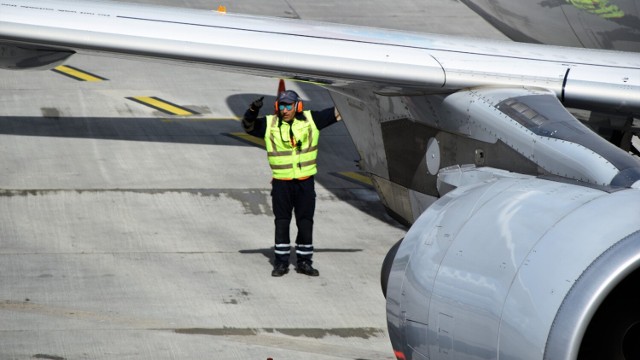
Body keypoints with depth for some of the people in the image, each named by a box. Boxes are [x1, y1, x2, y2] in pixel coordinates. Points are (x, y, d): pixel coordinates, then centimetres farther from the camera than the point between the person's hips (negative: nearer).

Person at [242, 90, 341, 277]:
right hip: (281, 182, -1)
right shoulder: (269, 124, -1)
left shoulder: (310, 120, 1)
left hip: (305, 182, 1)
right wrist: (253, 111, -20)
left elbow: (336, 113, 7)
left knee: (305, 223, 6)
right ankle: (281, 262, 13)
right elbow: (249, 126, -3)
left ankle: (304, 261, 17)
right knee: (281, 223, 5)